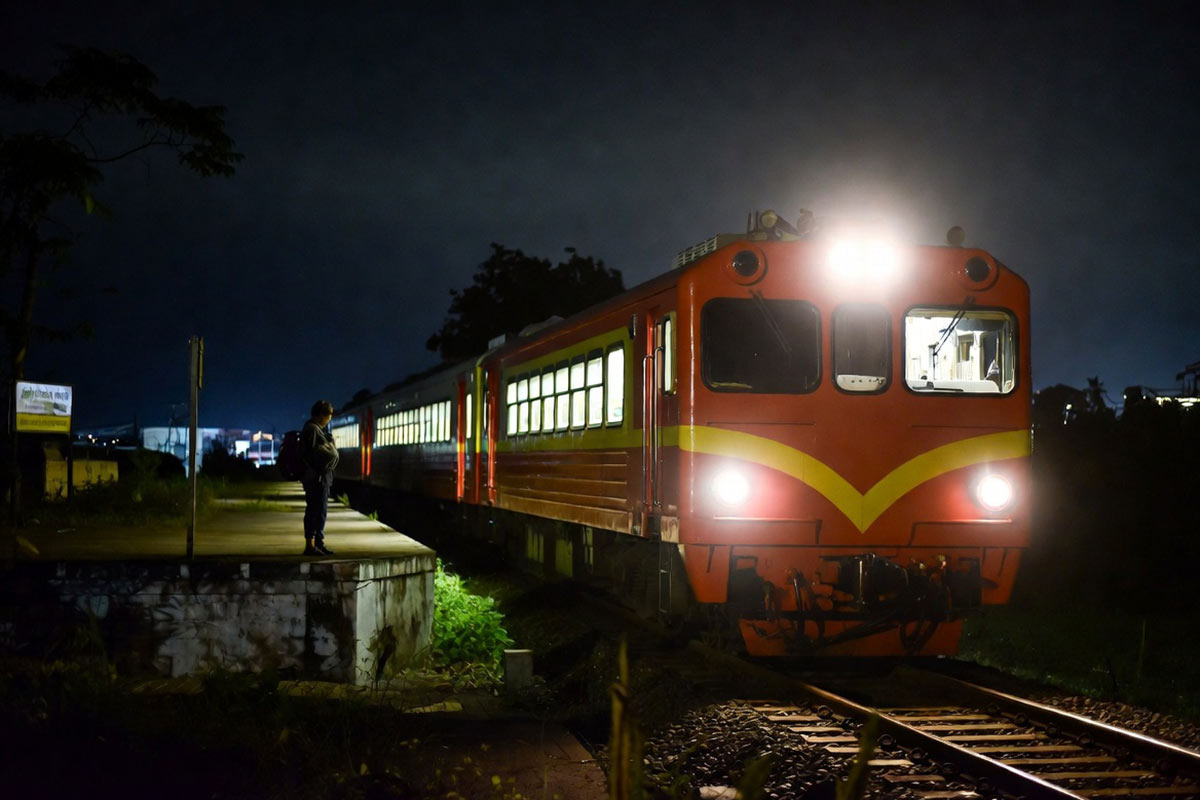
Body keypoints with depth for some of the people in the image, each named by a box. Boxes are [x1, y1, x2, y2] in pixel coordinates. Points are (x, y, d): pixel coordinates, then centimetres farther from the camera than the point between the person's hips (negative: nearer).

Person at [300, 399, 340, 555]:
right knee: (315, 510, -8)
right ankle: (310, 545, -6)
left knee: (320, 510, 13)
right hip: (316, 477, -10)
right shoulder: (312, 429, -13)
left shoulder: (319, 430, 17)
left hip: (322, 477, 10)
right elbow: (310, 453, -19)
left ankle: (318, 543, 19)